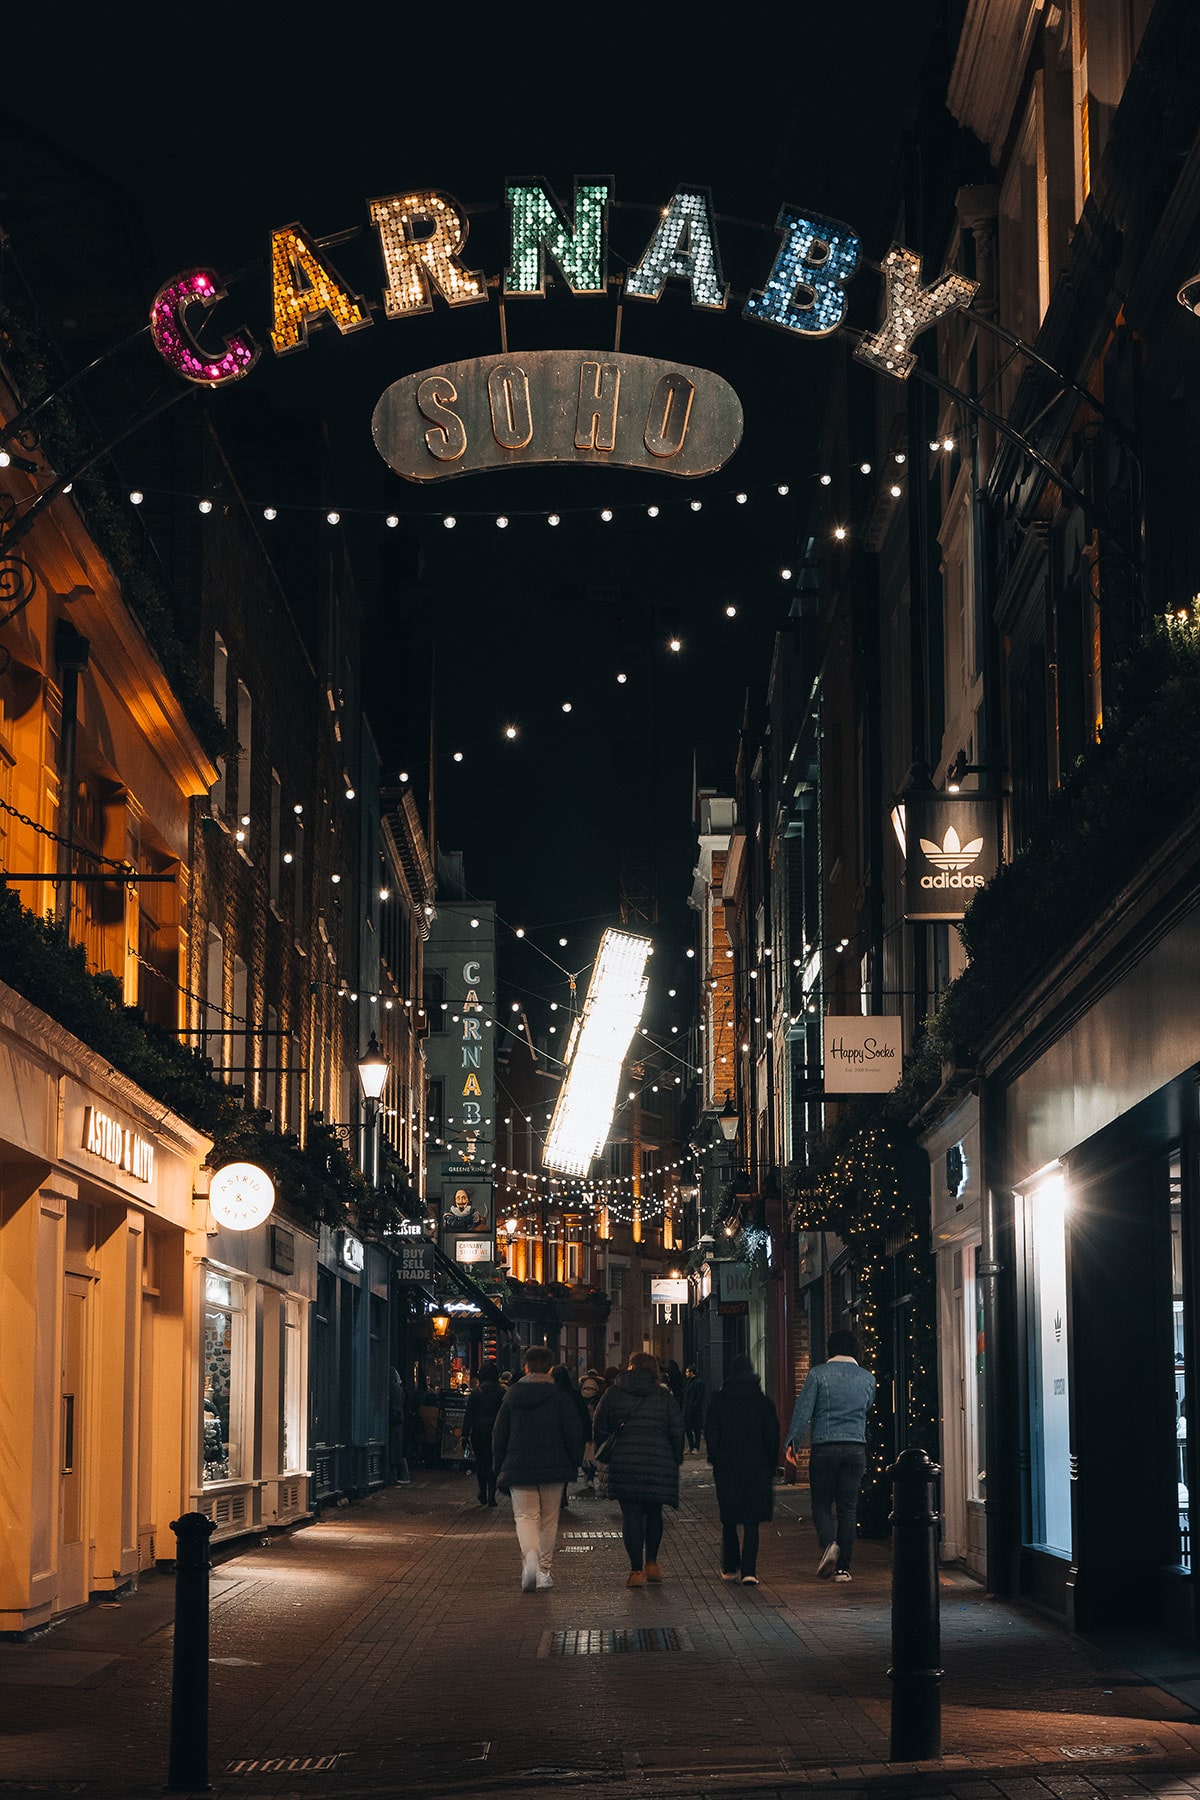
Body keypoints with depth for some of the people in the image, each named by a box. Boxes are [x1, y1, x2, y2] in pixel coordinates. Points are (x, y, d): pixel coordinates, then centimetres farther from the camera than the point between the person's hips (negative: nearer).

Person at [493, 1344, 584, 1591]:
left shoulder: (512, 1395, 4)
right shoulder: (560, 1395, -2)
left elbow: (499, 1435, 8)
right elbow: (574, 1433, -4)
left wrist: (501, 1468, 16)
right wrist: (574, 1464, 7)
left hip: (519, 1467, 0)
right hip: (553, 1468, 0)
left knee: (525, 1516, 0)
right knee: (549, 1520, 12)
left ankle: (530, 1557, -27)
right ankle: (544, 1571, 15)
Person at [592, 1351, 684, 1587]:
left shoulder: (614, 1393, 4)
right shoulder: (665, 1396, 5)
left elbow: (599, 1426, 5)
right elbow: (677, 1431, 4)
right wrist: (676, 1459, 15)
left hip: (624, 1461, -1)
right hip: (659, 1463, 1)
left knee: (631, 1515, 0)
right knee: (654, 1513, 18)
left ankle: (636, 1570, -4)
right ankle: (651, 1563, 19)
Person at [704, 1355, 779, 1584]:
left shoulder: (718, 1401, -1)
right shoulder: (764, 1402, 0)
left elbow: (710, 1436, 0)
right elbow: (772, 1438, 1)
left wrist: (715, 1461, 11)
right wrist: (771, 1468, 9)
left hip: (727, 1469, 0)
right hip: (756, 1468, 0)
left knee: (729, 1521, 14)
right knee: (751, 1522, 0)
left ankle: (730, 1568, 20)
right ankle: (749, 1570, -11)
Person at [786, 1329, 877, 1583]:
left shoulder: (818, 1374, -3)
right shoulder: (867, 1378, 7)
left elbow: (804, 1410, -7)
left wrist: (792, 1442, 0)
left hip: (824, 1448, -2)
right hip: (856, 1448, 2)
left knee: (821, 1503, 8)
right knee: (848, 1508, 6)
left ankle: (828, 1542, -18)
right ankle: (843, 1567, 4)